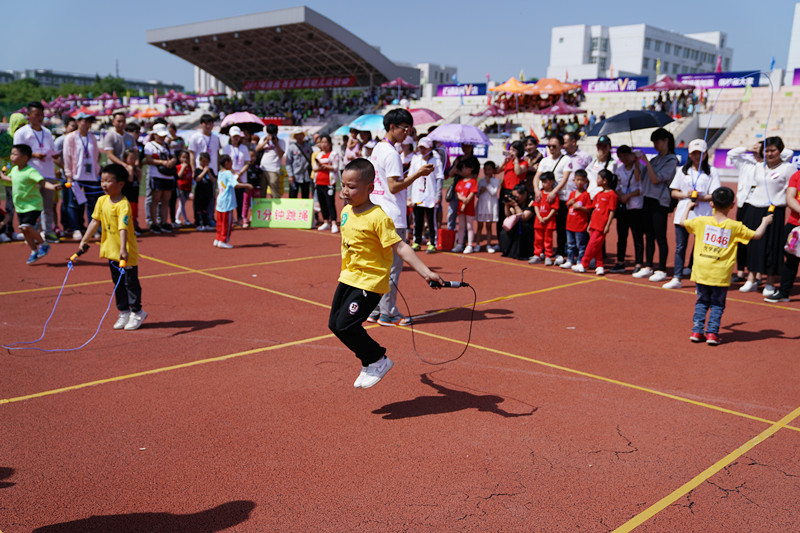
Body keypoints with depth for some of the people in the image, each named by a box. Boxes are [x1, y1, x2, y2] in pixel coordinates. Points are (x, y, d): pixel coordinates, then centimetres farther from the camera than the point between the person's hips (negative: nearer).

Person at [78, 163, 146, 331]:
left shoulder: (123, 204, -22)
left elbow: (123, 227, -31)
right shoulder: (101, 200, 2)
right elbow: (95, 221, 10)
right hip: (111, 250, 8)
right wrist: (84, 240, 7)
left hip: (126, 253, -8)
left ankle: (137, 312, 16)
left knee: (130, 282, 3)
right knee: (117, 282, 16)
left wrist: (123, 249, -39)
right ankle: (123, 312, 27)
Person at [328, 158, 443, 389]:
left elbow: (400, 247, -23)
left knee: (346, 325, -15)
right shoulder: (346, 211, 5)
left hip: (370, 282, -9)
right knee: (335, 324, 10)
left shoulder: (378, 217, -20)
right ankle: (369, 361, 26)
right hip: (349, 277, 9)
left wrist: (426, 272, -31)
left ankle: (378, 360, 9)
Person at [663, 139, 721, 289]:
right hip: (683, 213, 3)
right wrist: (686, 195, -8)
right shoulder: (682, 170, 13)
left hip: (702, 216, -3)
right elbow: (673, 192, 10)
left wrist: (700, 198, -17)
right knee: (680, 247, 6)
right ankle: (676, 278, 13)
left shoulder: (711, 171, 4)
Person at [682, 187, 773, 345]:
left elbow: (683, 221, 14)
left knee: (702, 302, 15)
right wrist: (765, 222, 22)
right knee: (717, 304, 10)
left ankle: (697, 330, 12)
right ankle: (712, 332, 5)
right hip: (721, 274, -1)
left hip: (701, 271, 2)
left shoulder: (701, 221, -1)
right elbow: (757, 235, 4)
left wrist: (689, 207, 31)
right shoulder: (736, 227, -4)